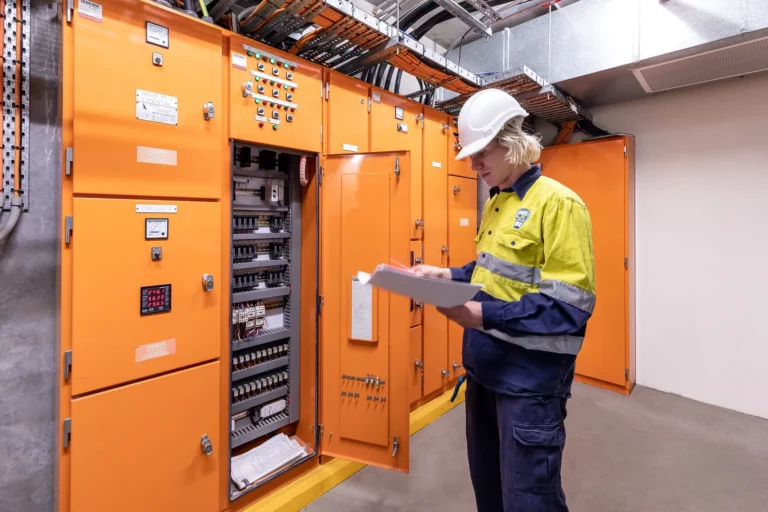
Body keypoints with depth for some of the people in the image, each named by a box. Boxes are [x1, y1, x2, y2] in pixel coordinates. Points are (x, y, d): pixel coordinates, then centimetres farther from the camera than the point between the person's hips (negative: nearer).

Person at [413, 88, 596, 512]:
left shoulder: (558, 202, -16)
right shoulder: (495, 203, 10)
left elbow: (571, 306, -21)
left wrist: (485, 315, -27)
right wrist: (449, 276, 3)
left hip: (531, 375, -8)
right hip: (485, 364, 8)